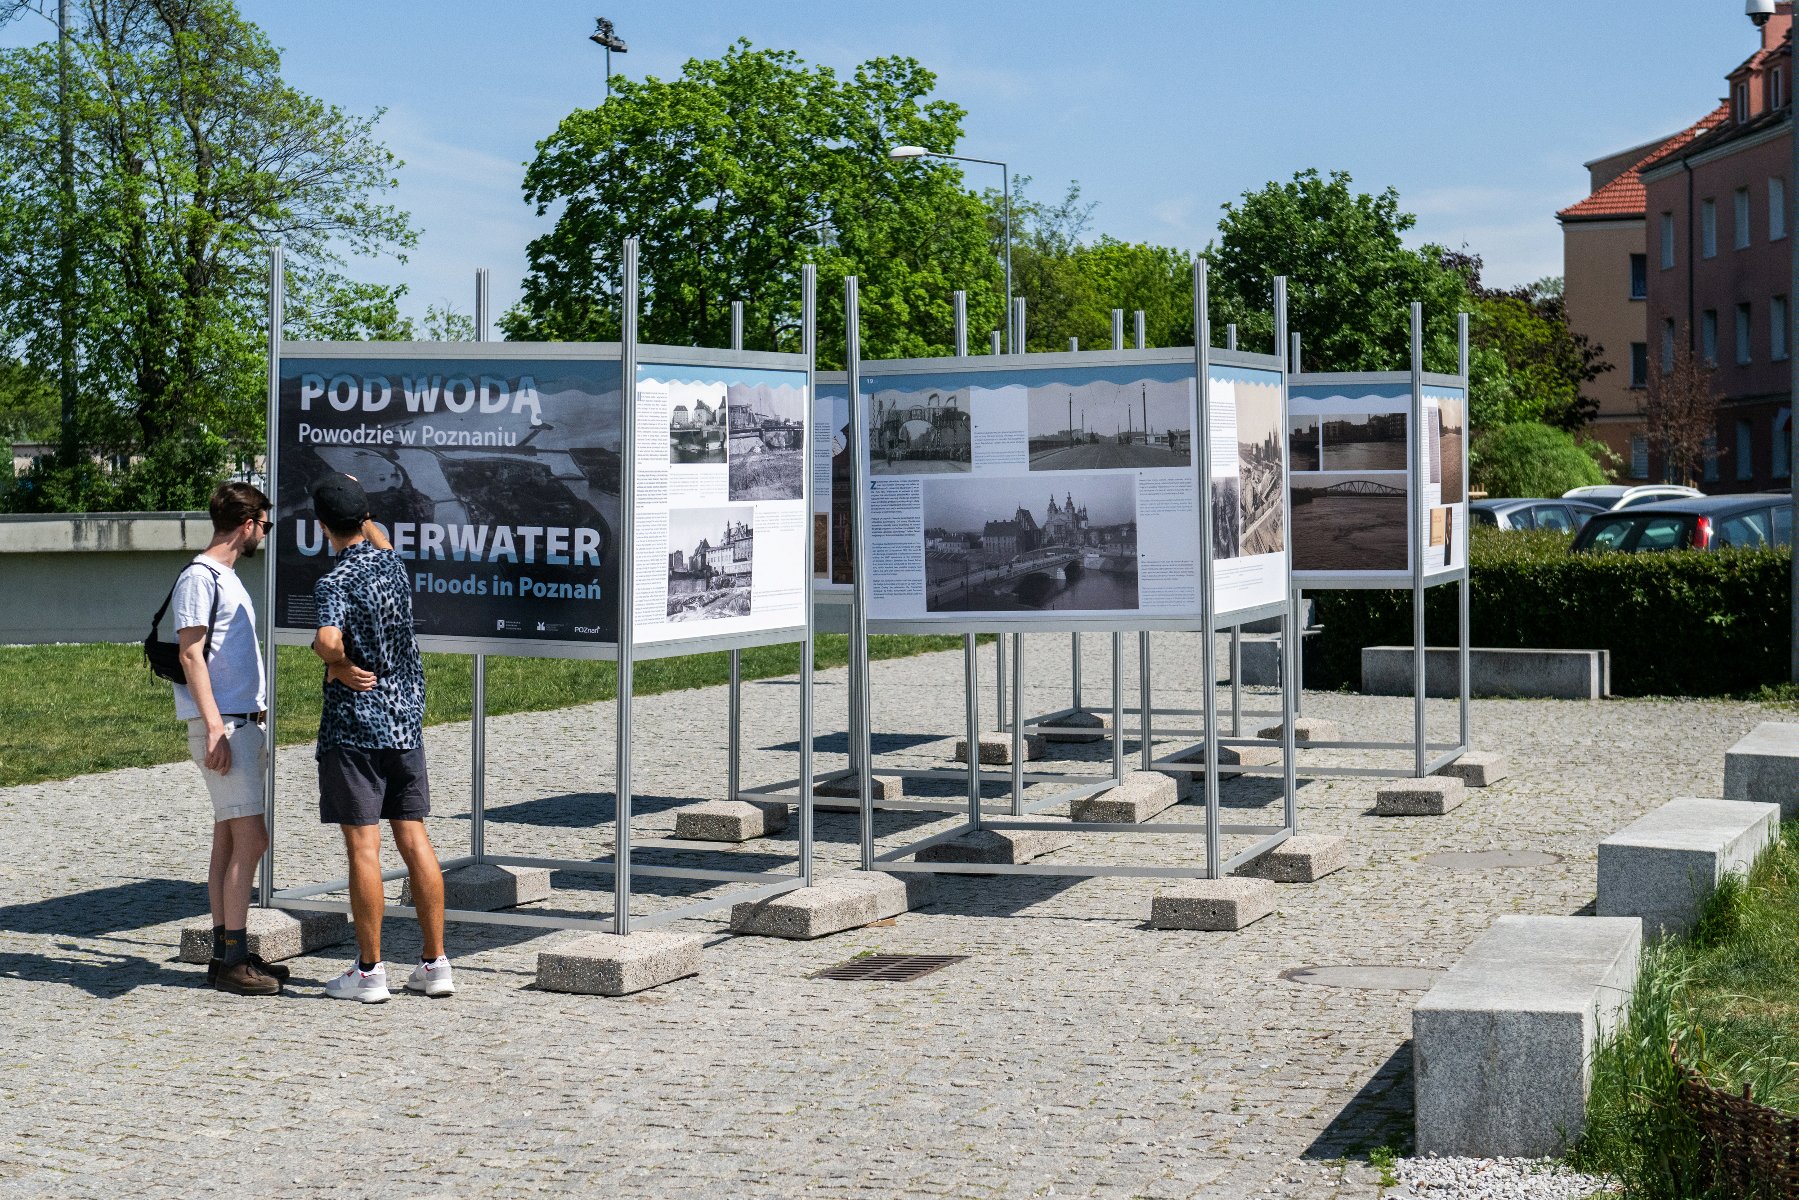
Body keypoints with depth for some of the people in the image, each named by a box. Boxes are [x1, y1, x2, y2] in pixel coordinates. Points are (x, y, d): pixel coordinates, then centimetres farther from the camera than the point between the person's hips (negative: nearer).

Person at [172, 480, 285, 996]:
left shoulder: (226, 578, 19)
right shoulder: (198, 577, -10)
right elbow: (190, 654, -16)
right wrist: (215, 727, -22)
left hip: (243, 721, 10)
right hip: (222, 725, -10)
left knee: (229, 839, 9)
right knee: (250, 839, -12)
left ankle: (226, 952, 13)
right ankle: (233, 959, -10)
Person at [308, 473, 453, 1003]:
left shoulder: (335, 584, -15)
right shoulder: (392, 562, 6)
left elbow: (328, 640, -33)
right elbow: (374, 537, 32)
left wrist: (338, 665, -14)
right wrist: (357, 496, 41)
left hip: (354, 726, -6)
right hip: (406, 721, 6)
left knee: (363, 846, -1)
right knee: (414, 839, 9)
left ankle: (369, 972, 3)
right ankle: (434, 964, 11)